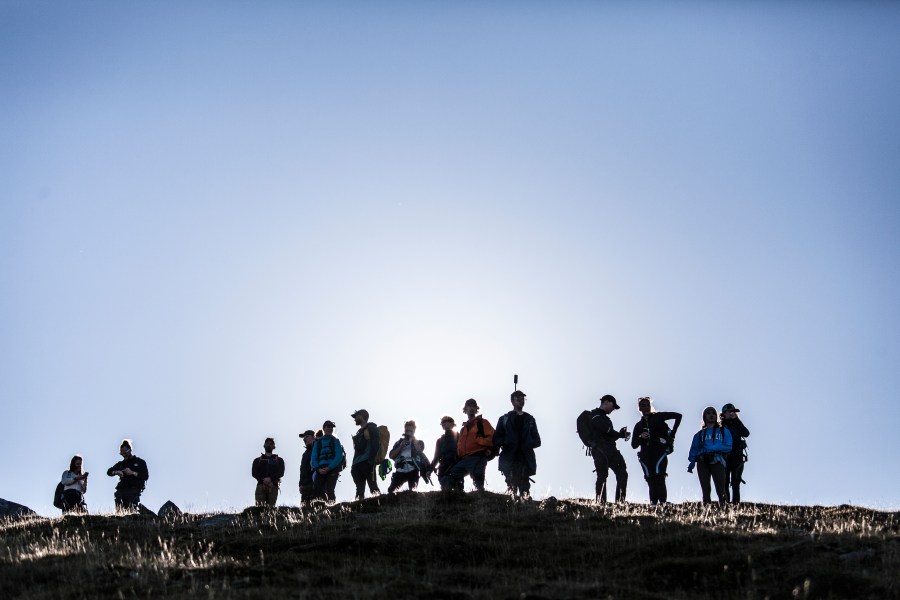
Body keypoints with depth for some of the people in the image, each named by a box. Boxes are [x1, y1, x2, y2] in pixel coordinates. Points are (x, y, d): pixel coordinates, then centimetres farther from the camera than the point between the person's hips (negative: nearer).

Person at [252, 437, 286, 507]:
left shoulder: (279, 460, 22)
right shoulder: (257, 460, 24)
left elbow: (281, 473, 6)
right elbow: (254, 473, 8)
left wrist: (270, 478, -12)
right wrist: (263, 480, -10)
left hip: (273, 486, 0)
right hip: (261, 485, 0)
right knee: (260, 506, -19)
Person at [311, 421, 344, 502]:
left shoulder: (335, 441, 11)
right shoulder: (318, 442, 19)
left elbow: (339, 457, -2)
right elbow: (313, 458, 11)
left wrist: (328, 468, -14)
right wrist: (318, 468, -9)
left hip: (332, 469, -3)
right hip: (320, 470, 3)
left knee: (329, 491, -15)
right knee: (316, 490, -13)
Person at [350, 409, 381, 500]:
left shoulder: (371, 428, 0)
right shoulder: (360, 432, 26)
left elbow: (375, 445, -13)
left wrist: (371, 461, -22)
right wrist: (354, 465, 16)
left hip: (367, 463, -9)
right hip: (358, 464, 9)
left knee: (373, 489, -14)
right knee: (359, 490, 2)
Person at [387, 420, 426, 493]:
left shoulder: (418, 442, 17)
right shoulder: (399, 442, 23)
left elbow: (419, 451, -7)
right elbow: (391, 455, 11)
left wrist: (413, 438, 0)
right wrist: (401, 446, 1)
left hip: (413, 471, -3)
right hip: (400, 470, 3)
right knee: (391, 490, -6)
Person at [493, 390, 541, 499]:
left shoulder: (529, 419, 21)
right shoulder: (504, 419, 15)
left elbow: (537, 441, 17)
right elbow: (496, 439, 8)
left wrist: (529, 444, -3)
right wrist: (505, 443, -12)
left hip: (526, 459, 2)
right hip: (509, 460, -2)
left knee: (525, 489, -8)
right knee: (512, 488, -13)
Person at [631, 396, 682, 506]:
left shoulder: (658, 417, 9)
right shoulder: (638, 425, 19)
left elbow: (678, 416, 7)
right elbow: (634, 445, 14)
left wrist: (672, 433, 3)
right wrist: (641, 437, -6)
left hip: (660, 452, -4)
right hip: (646, 455, 4)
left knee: (659, 479, -19)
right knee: (651, 481, -4)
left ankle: (662, 503, -24)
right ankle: (653, 504, -4)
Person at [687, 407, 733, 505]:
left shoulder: (724, 431, 18)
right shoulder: (699, 434, 24)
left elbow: (728, 446, 3)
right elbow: (694, 449, 12)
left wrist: (711, 448, -8)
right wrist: (692, 462, -5)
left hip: (717, 461, -2)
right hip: (702, 462, 2)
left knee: (720, 490, -13)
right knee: (705, 490, -3)